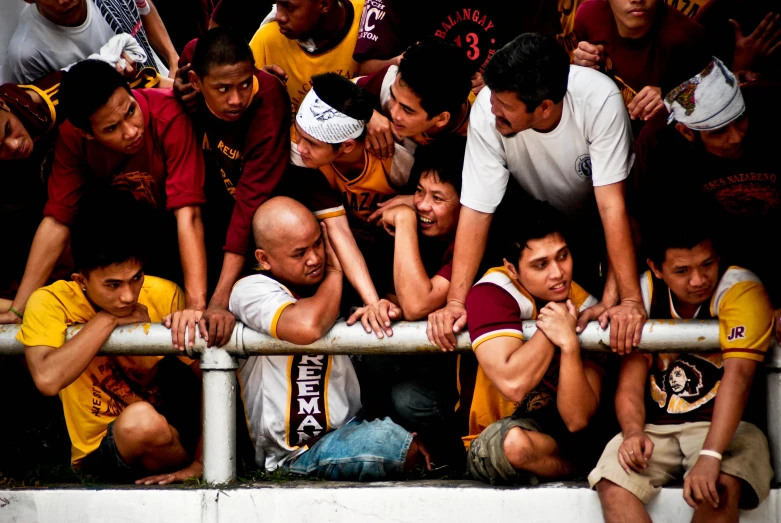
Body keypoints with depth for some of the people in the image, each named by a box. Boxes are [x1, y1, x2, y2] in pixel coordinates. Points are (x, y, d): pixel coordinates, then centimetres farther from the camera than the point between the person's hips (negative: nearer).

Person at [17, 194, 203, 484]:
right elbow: (48, 379, -34)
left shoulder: (163, 295, -7)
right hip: (100, 452, -4)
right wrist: (107, 319, -24)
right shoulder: (51, 303, -15)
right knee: (142, 419, -34)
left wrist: (199, 465, -21)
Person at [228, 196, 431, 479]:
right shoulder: (251, 290, -10)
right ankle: (418, 454, -3)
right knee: (382, 441, -32)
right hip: (298, 453, -7)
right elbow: (307, 327, -31)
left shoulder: (324, 285, 13)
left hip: (350, 426, 7)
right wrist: (335, 273, -11)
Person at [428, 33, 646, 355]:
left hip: (595, 222, -2)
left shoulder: (600, 99, -36)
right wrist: (455, 302, -34)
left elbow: (611, 204, -36)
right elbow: (476, 211, -27)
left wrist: (630, 299, -40)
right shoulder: (487, 111, -31)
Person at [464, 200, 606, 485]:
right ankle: (585, 467, -8)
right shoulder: (493, 293, -18)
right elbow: (513, 385, -33)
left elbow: (577, 419, -17)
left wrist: (569, 342, -28)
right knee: (514, 440, -35)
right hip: (486, 448, -5)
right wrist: (550, 326, -21)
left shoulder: (584, 308, -9)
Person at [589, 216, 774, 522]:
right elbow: (630, 383, 1)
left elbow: (738, 377, -24)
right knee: (611, 484, -25)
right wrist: (633, 432, -23)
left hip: (726, 427, -3)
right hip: (656, 428, 4)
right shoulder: (644, 295, 2)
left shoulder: (741, 289, -11)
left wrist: (710, 456, -37)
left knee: (720, 487, -36)